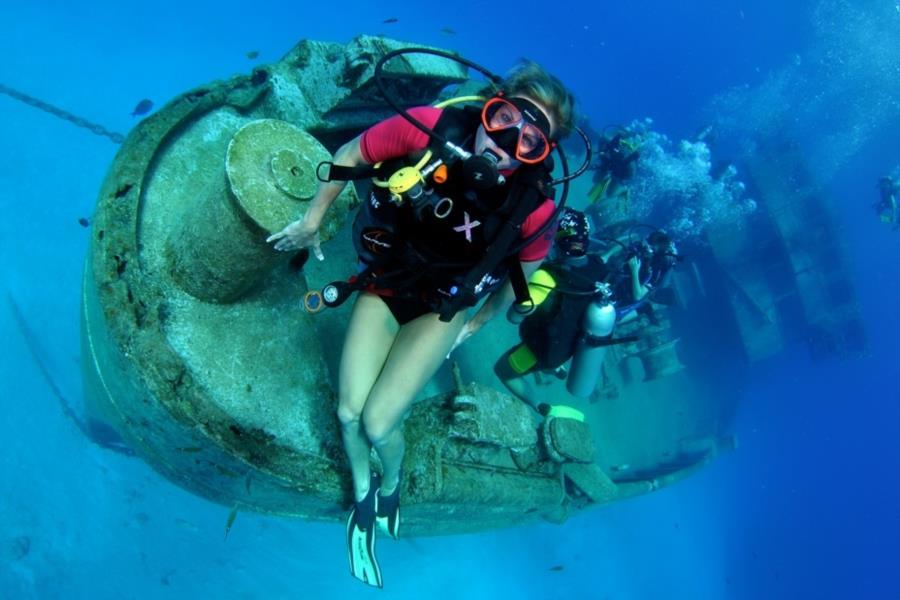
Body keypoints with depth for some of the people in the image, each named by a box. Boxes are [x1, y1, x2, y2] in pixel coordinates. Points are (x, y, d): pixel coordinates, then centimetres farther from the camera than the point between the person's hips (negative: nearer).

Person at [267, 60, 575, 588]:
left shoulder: (533, 208, -29)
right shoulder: (431, 128, -30)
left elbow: (520, 277, -6)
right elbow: (350, 155, -9)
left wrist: (478, 325, 7)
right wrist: (311, 221, -2)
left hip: (441, 309, -2)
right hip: (383, 287, 2)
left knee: (377, 424, -9)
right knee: (350, 414, -3)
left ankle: (391, 482, 29)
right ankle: (363, 496, 30)